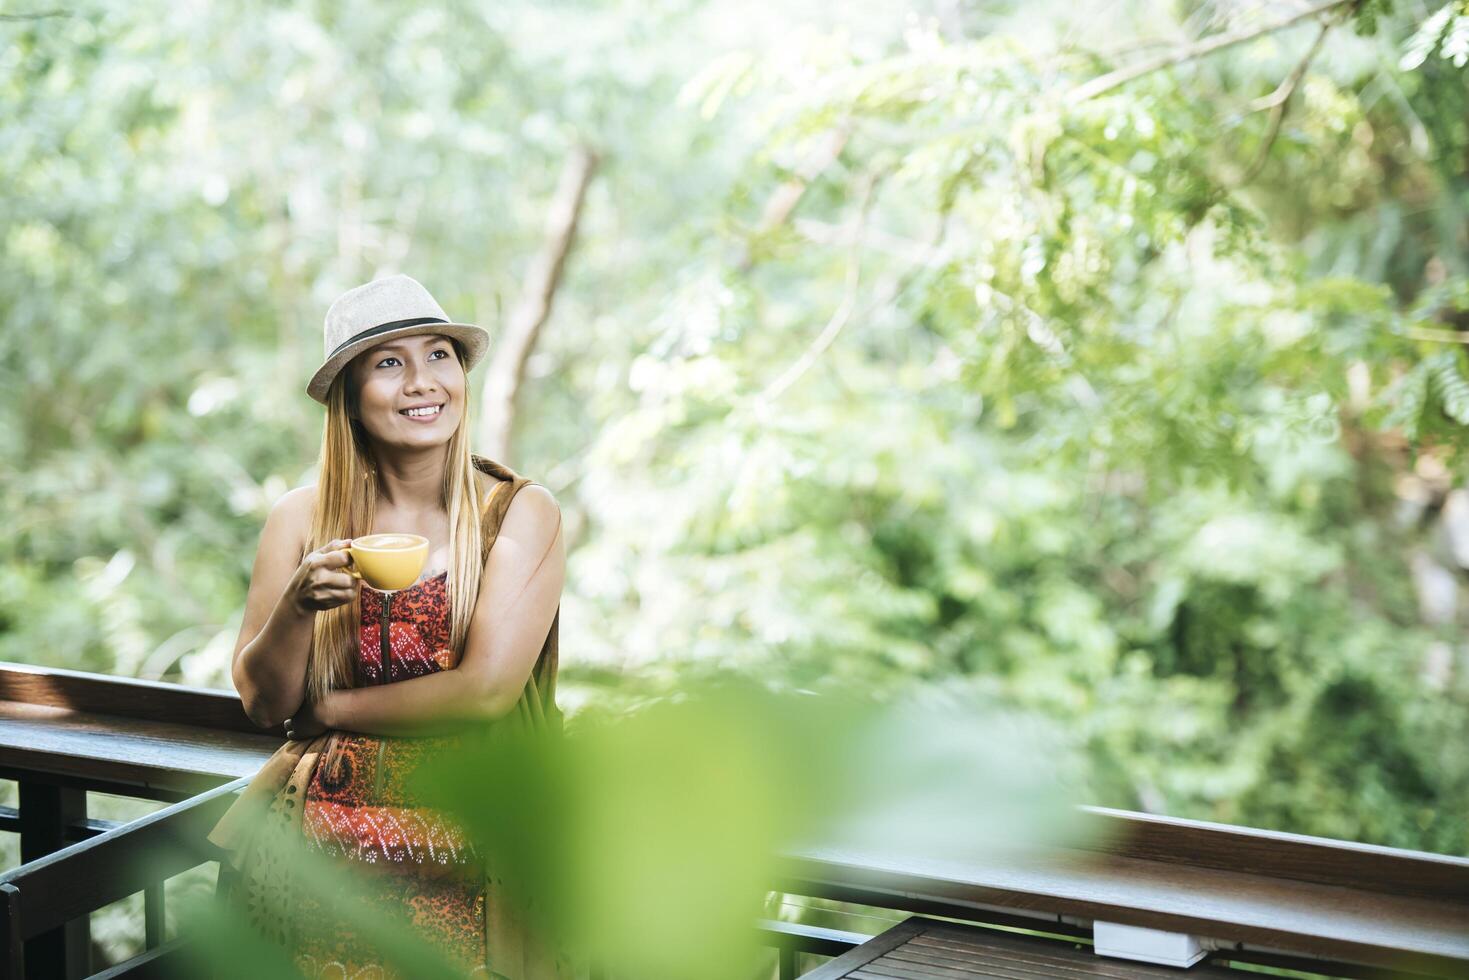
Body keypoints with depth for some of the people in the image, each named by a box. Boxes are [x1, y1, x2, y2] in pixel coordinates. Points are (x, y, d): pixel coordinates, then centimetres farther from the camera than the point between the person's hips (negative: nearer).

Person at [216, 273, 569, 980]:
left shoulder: (522, 513, -1)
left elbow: (487, 690, -10)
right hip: (329, 810, 2)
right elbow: (261, 703, 6)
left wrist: (331, 708, -1)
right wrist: (297, 606, -14)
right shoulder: (301, 519, 7)